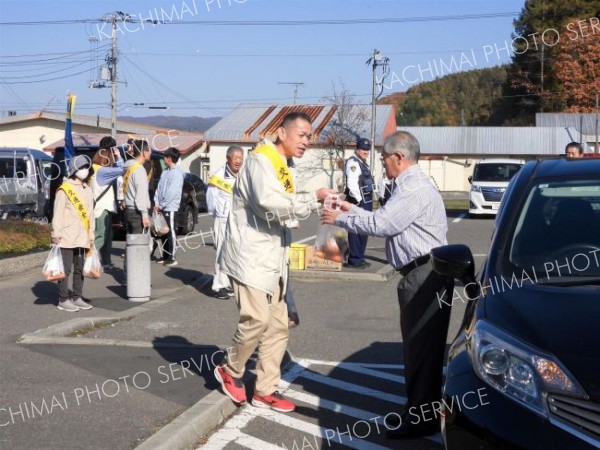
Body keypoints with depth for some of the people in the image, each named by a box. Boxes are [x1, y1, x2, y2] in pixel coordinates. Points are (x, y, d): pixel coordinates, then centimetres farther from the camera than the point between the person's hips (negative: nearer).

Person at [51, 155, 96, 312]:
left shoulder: (87, 190, 15)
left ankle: (77, 297, 21)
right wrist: (56, 234, -13)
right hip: (67, 237, -7)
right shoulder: (64, 189, -7)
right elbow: (58, 214, -9)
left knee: (80, 268, 12)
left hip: (82, 238, 7)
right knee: (65, 269, -4)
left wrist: (91, 234, 16)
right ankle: (63, 300, 1)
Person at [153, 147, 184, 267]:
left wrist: (161, 205, -14)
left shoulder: (177, 173, -12)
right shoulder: (165, 172, 13)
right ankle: (165, 255, 19)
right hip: (161, 207, 8)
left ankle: (172, 258, -2)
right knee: (163, 232, 12)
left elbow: (171, 193, -17)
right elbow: (159, 188, 13)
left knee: (171, 233, -4)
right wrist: (156, 203, 1)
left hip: (170, 207, -8)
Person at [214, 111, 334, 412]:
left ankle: (265, 391, 16)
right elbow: (270, 204, -28)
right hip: (250, 255, -10)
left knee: (278, 325, 8)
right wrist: (315, 197, -23)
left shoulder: (282, 169, 18)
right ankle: (230, 370, 11)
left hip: (272, 259, 10)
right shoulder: (260, 160, -12)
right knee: (257, 319, -14)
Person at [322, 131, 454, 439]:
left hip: (425, 275, -11)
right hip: (421, 274, 11)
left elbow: (379, 224, -20)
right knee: (419, 345, 16)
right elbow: (386, 220, 22)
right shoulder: (411, 185, 18)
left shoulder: (414, 188, -17)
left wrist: (340, 219, -7)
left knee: (422, 347, -5)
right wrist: (353, 210, 19)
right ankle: (423, 410, 27)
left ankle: (420, 420, 2)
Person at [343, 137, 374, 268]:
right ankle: (354, 260, -4)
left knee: (363, 231, 16)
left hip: (366, 202, 10)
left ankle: (359, 258, 25)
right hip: (358, 202, -10)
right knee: (356, 231, -8)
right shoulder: (353, 162, -12)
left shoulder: (363, 163, 19)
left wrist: (368, 201, 17)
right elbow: (352, 184, -22)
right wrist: (359, 200, -19)